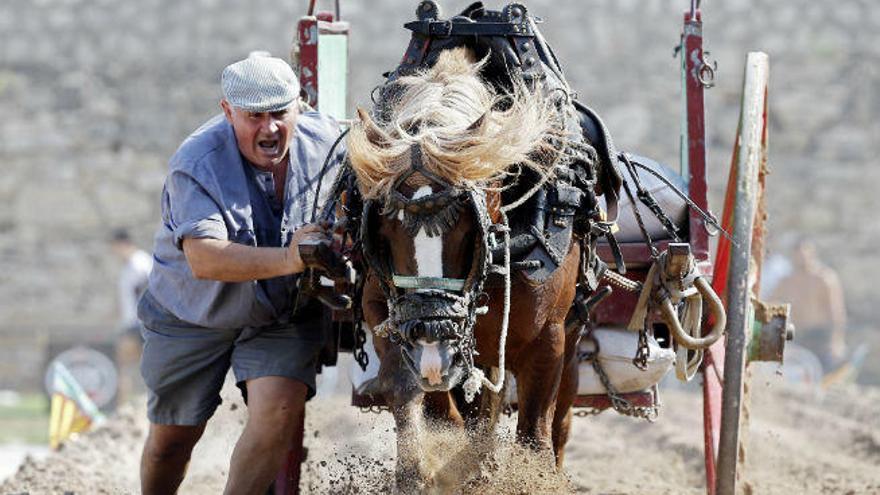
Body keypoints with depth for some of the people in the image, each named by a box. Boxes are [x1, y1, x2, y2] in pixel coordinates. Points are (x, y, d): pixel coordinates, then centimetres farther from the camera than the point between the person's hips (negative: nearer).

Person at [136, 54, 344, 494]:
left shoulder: (328, 141, -14)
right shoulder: (196, 164, -26)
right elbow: (203, 259, -39)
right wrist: (286, 260, -52)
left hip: (284, 316, 2)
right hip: (193, 315, -1)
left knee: (280, 410, -23)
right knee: (172, 437, 9)